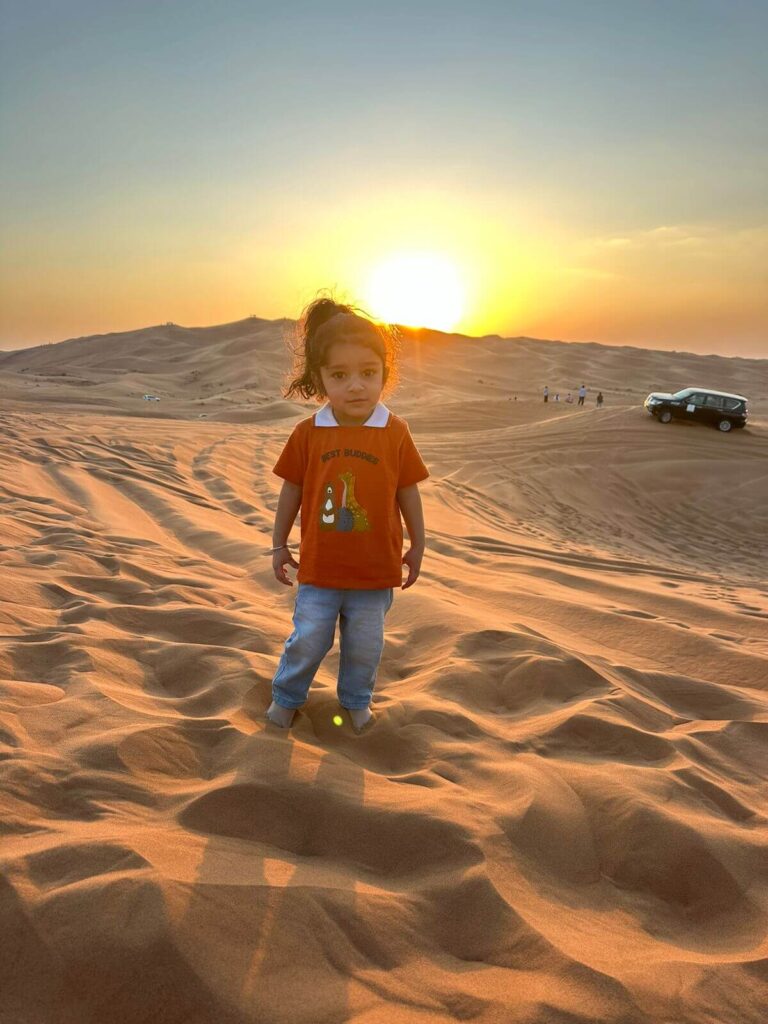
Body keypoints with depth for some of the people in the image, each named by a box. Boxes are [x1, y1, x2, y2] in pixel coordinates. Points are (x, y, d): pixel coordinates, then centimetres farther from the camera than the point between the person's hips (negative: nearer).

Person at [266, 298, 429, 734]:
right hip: (319, 568, 0)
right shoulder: (309, 433, -8)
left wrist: (417, 546, 6)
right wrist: (280, 544, 9)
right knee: (307, 641, 9)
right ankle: (286, 696, 35)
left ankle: (356, 701, 40)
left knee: (365, 646, 15)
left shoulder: (395, 433, -9)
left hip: (376, 571, 0)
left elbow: (408, 492, 1)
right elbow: (292, 491, 3)